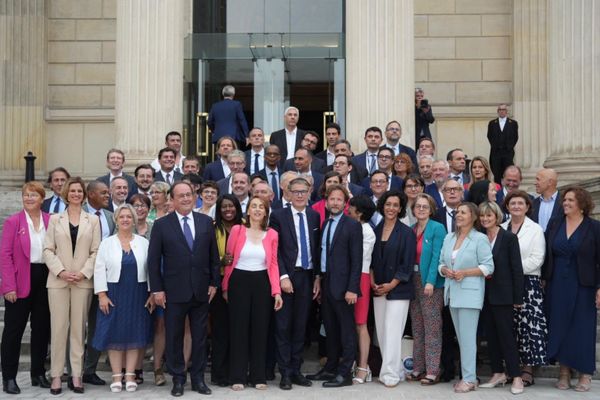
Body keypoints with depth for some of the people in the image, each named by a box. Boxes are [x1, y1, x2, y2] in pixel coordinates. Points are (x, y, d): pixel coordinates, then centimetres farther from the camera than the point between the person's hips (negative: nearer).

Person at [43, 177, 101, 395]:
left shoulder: (93, 220, 9)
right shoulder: (55, 219, 9)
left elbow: (96, 251, 3)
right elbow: (48, 250, 3)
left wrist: (84, 273, -9)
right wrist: (61, 271, -10)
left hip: (83, 281, 0)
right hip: (58, 280, 0)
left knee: (79, 328, 2)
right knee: (58, 327, -1)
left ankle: (77, 374, 7)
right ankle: (56, 375, 5)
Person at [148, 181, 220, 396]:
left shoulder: (206, 222, 5)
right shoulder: (161, 225, -2)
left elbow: (214, 255, 8)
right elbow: (153, 260, -2)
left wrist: (214, 282, 3)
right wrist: (157, 289, -7)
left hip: (201, 290, 2)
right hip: (174, 291, -2)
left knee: (200, 337, 9)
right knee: (174, 337, 7)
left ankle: (198, 378, 20)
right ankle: (178, 379, 19)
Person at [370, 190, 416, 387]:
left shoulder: (407, 233, -4)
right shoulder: (375, 230, 9)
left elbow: (407, 265, -7)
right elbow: (371, 259, 12)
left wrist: (391, 285, -10)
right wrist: (372, 281, -1)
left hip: (398, 290, -5)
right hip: (378, 289, 5)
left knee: (392, 332, -8)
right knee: (381, 332, 6)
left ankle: (391, 374, -1)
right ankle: (397, 370, 17)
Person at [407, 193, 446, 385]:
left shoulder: (437, 228, -6)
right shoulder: (411, 229, 11)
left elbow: (436, 256, -13)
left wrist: (430, 281, -20)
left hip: (431, 282, -6)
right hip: (414, 281, 6)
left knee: (432, 328, -3)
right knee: (417, 327, 10)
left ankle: (432, 371, 1)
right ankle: (418, 368, 17)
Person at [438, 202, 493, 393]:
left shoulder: (480, 239, -5)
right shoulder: (449, 238, 12)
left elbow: (488, 267, -9)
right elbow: (441, 263, 14)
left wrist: (465, 273, -17)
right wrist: (445, 271, -7)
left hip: (470, 293, -6)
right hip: (452, 292, 6)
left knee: (467, 336, -6)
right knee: (460, 336, 11)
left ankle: (469, 378, 2)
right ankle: (468, 375, 19)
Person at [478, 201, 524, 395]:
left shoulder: (509, 237, -6)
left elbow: (517, 268, -7)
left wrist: (518, 297, -10)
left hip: (502, 295, -5)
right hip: (485, 294, 5)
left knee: (506, 334, -4)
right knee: (491, 335, 9)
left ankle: (516, 377, 3)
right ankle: (498, 373, 18)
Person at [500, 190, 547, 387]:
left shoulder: (535, 229, 2)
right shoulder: (501, 229, 12)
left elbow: (536, 259, -6)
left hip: (527, 283, -3)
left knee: (528, 324, -5)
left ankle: (528, 369, 2)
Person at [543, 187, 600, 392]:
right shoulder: (554, 225, 6)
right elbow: (546, 253, 8)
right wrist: (543, 279, 3)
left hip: (583, 287, -3)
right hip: (557, 285, 3)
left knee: (582, 328, 2)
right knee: (559, 327, 5)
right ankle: (564, 371, 14)